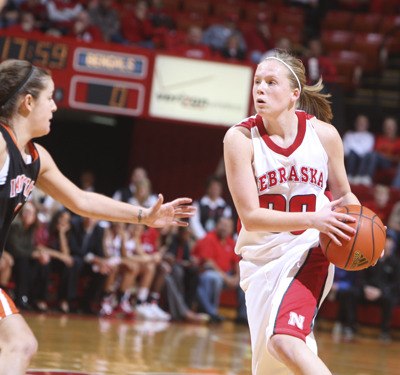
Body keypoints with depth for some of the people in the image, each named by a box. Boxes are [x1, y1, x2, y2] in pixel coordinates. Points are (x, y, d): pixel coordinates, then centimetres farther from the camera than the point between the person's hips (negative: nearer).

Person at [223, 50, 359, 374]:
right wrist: (313, 219, -30)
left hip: (307, 250, -2)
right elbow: (250, 216, -18)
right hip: (261, 254, 2)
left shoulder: (323, 134, -9)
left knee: (285, 340, -25)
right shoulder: (241, 138, -14)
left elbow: (344, 195, 8)